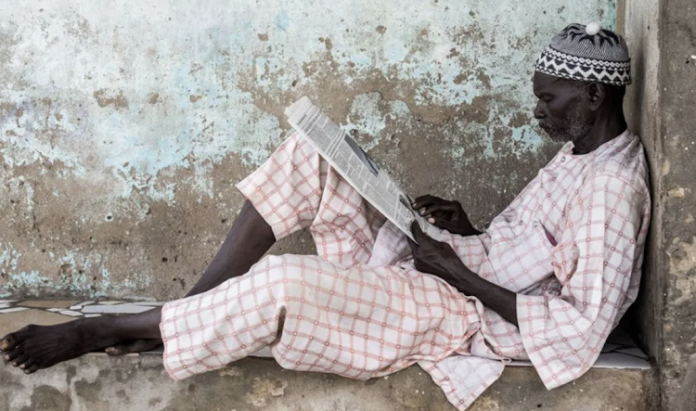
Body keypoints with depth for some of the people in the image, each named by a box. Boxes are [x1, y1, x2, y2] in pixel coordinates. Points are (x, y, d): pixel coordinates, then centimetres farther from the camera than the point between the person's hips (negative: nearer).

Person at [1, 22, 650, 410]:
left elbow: (584, 328, -21)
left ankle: (100, 331, -13)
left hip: (466, 313, -10)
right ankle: (185, 311, -5)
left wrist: (459, 274, -18)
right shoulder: (577, 152, 15)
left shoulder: (613, 184, -15)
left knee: (283, 286, -32)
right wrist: (464, 227, 3)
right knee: (310, 155, -2)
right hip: (432, 266, 10)